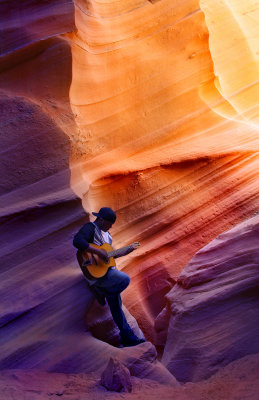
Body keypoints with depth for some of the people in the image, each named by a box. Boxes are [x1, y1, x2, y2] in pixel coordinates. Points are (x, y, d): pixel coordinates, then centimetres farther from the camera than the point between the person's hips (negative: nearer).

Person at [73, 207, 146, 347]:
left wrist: (124, 252, 19)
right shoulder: (90, 228, -11)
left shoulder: (105, 233, 19)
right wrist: (98, 252, -29)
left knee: (116, 305, 10)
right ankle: (101, 292, -5)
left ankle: (127, 337, 17)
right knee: (125, 279, -28)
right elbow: (77, 241, -31)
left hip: (107, 271, 9)